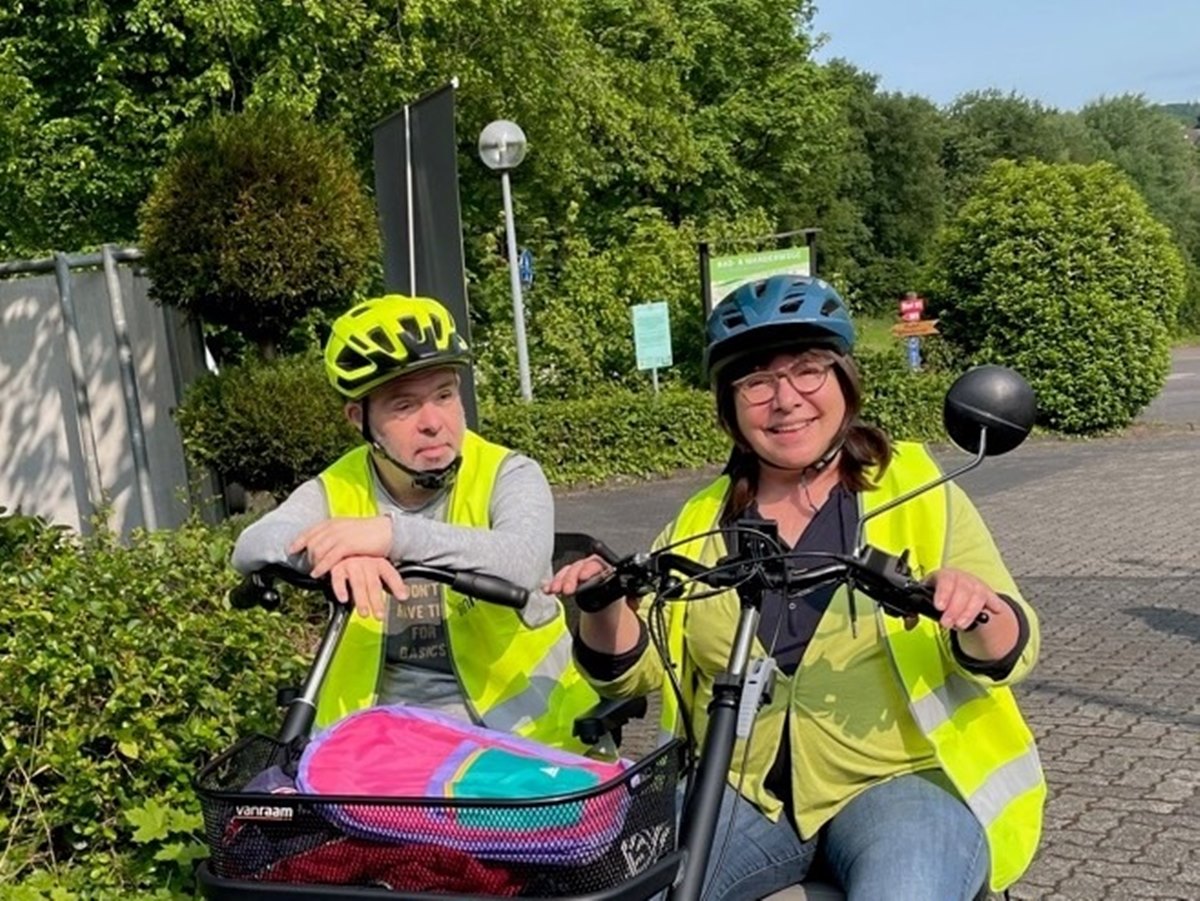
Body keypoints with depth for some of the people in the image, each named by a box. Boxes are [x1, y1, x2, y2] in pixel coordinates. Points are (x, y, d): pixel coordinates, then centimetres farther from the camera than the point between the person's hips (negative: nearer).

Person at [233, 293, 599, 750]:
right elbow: (251, 549, -17)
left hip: (515, 726, -2)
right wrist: (338, 551, -38)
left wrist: (394, 533, -39)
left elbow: (521, 562, -28)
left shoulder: (507, 476, -7)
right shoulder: (338, 492, 0)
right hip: (381, 732, 3)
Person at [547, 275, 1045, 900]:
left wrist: (978, 608, -29)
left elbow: (1007, 654, -6)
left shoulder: (916, 493, 1)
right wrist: (605, 607, -15)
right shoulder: (702, 522, 10)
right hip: (738, 793, 3)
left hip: (900, 780, -2)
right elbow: (633, 670, 7)